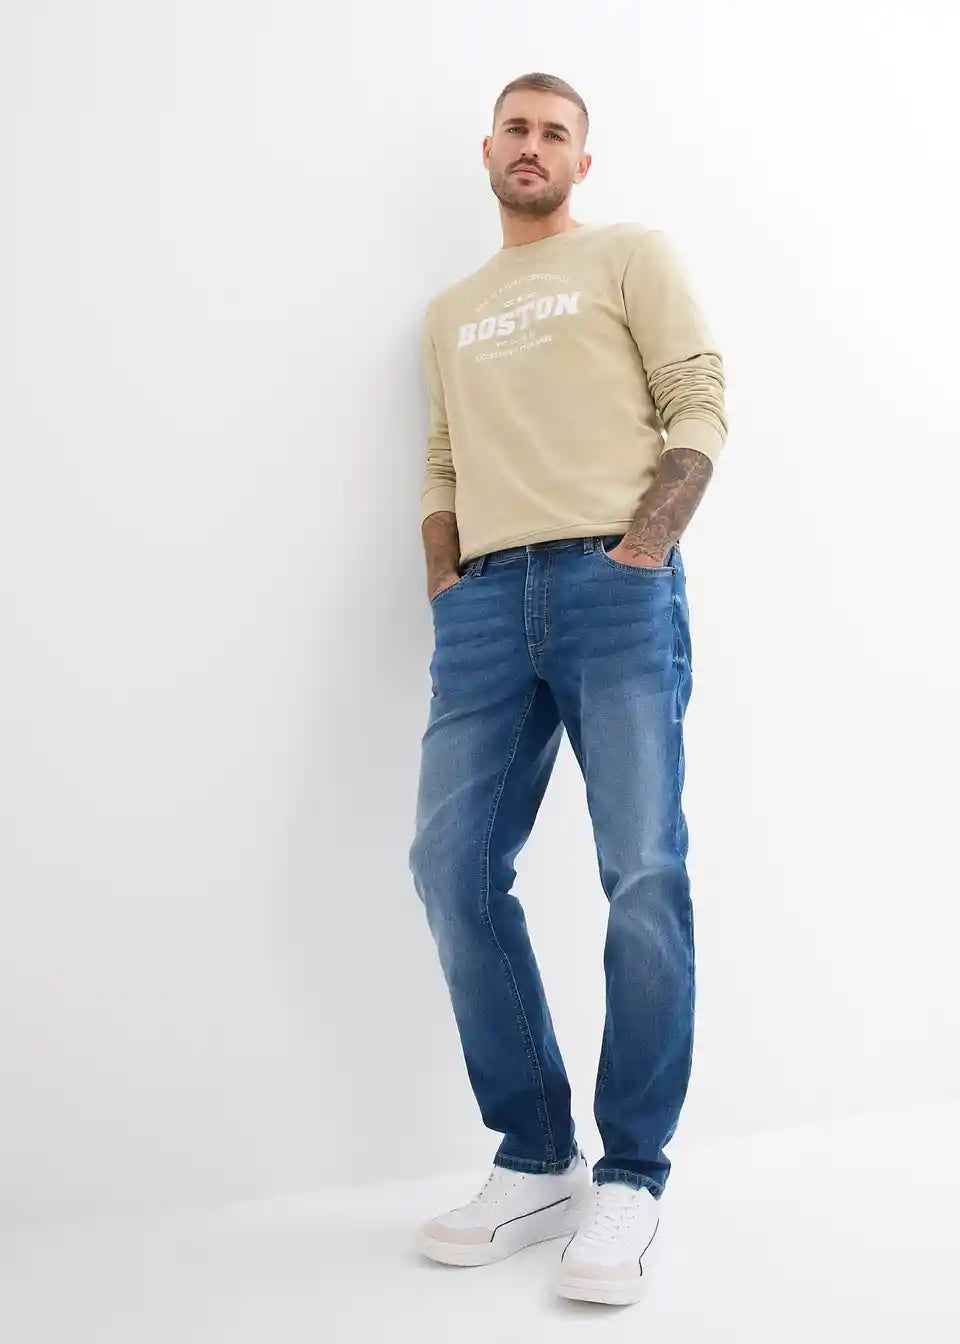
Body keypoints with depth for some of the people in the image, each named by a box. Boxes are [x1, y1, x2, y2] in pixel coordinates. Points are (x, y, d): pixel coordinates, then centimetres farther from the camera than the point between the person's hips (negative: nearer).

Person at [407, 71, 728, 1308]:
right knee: (454, 866, -6)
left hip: (616, 588, -4)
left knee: (644, 872, -11)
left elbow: (700, 402, 3)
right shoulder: (449, 313, 28)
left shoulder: (631, 255, 14)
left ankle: (630, 1180, 1)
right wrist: (442, 590, 8)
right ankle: (535, 1162, 6)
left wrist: (645, 550, -10)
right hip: (487, 603, 5)